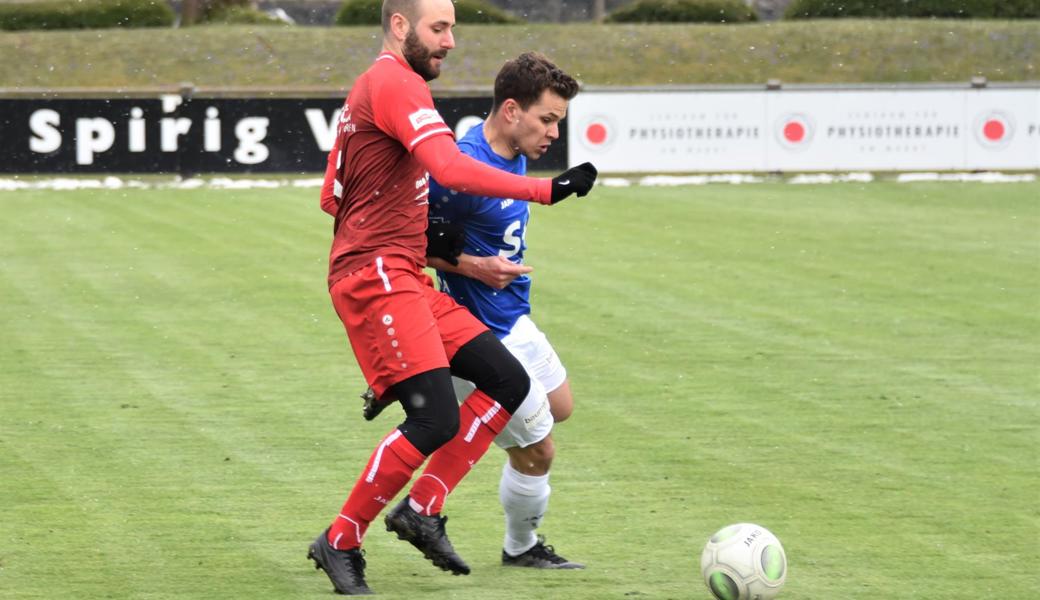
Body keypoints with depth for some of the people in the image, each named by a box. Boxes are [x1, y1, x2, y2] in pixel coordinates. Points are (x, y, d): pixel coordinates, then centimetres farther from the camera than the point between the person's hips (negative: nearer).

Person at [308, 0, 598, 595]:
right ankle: (341, 543, -5)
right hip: (378, 277, -11)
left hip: (405, 279, 11)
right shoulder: (395, 82, -11)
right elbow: (452, 169, -26)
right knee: (435, 419, -17)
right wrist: (547, 189, -29)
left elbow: (331, 197, 25)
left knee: (508, 381, 4)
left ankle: (422, 511, 5)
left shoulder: (375, 85, 21)